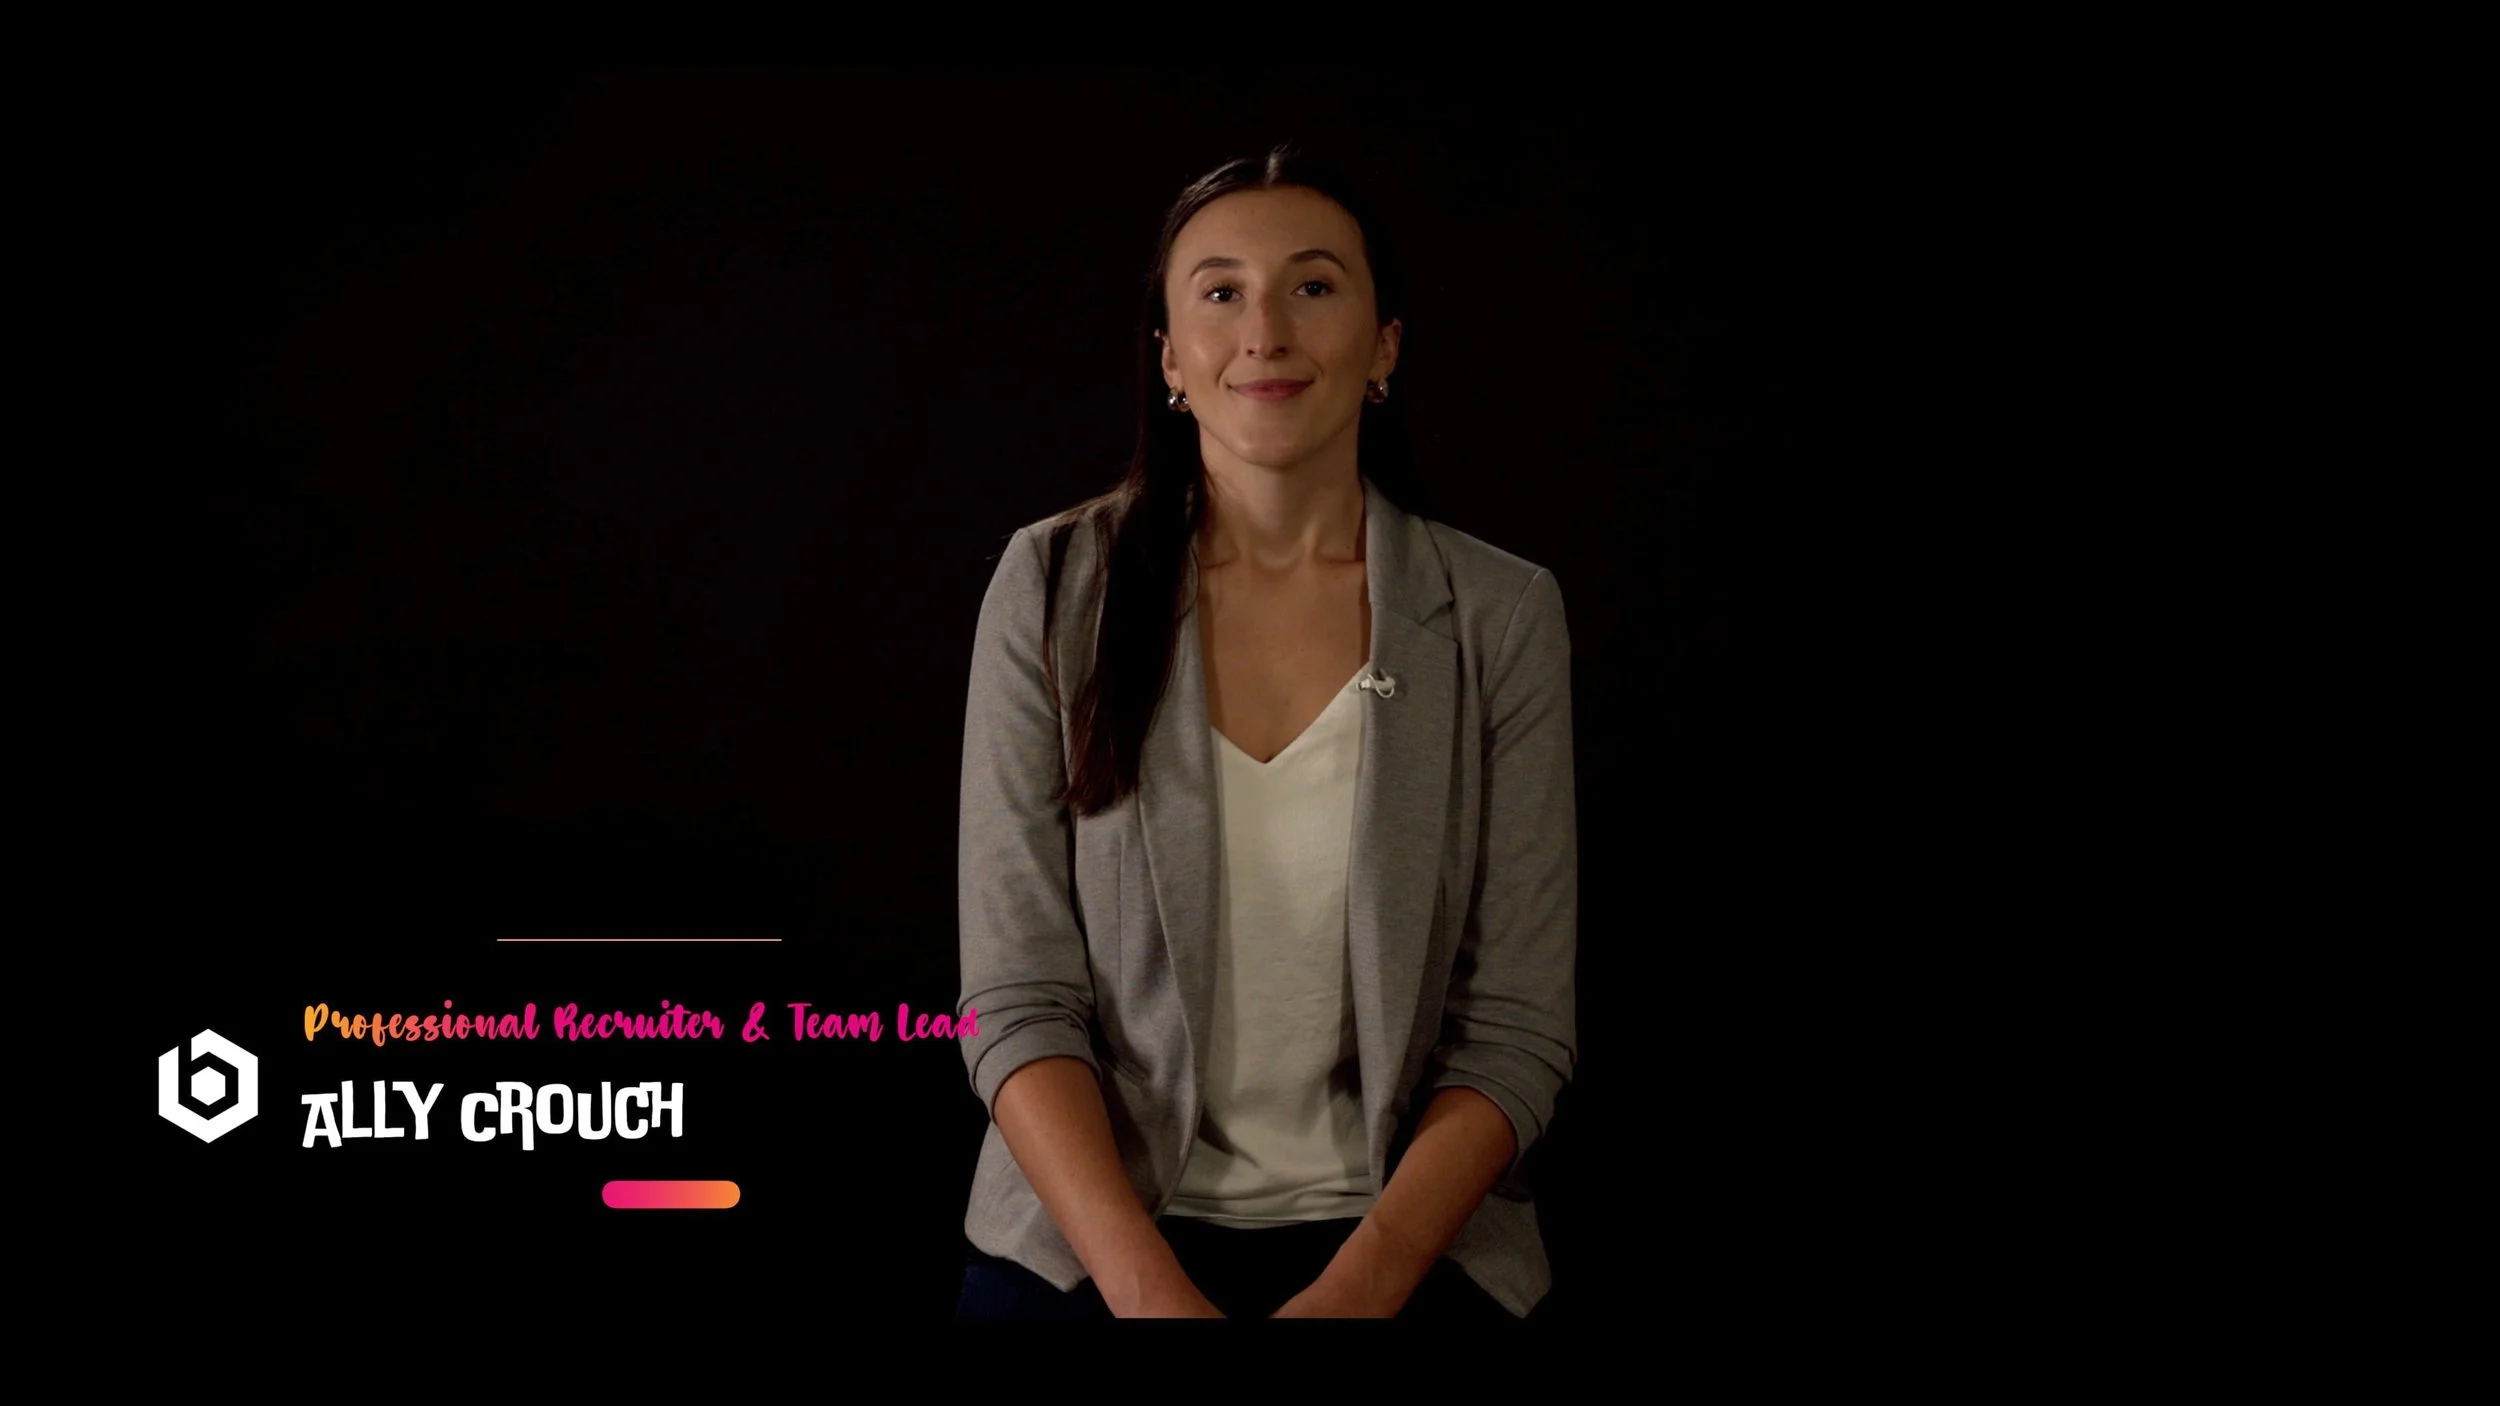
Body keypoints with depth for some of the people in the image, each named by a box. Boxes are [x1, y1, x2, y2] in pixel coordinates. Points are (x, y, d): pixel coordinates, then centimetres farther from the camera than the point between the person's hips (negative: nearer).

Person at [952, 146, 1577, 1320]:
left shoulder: (1499, 617, 0)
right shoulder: (1053, 587, -1)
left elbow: (1515, 1031, -1)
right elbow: (1018, 1000, -4)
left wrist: (1354, 1293, -14)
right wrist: (1152, 1292, -16)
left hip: (1405, 1242, 0)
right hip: (1092, 1243, 0)